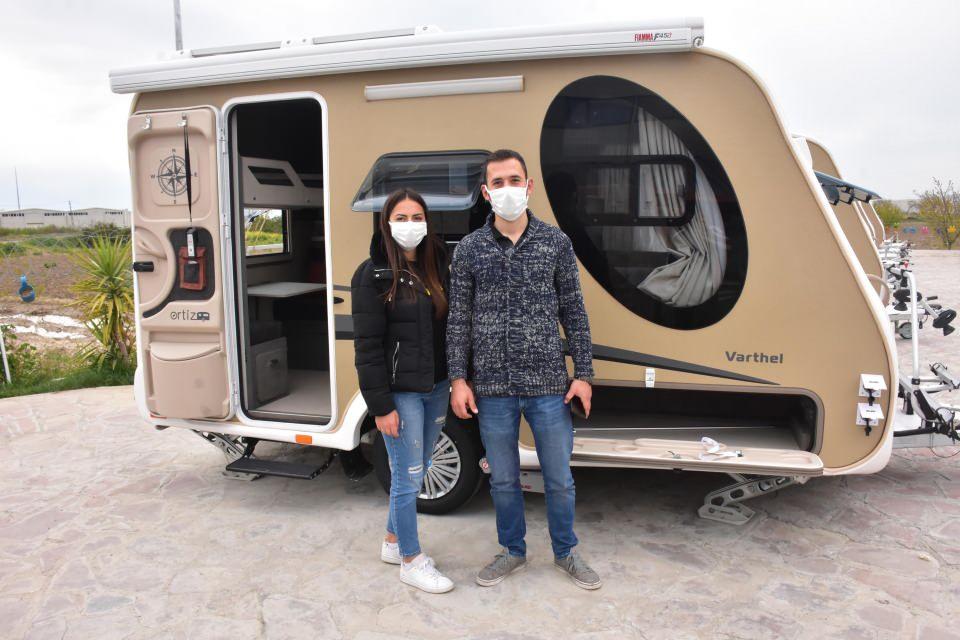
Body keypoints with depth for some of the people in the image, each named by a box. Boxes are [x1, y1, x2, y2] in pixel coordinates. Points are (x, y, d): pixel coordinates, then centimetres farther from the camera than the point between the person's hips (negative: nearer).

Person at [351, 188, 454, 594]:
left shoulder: (435, 267, 9)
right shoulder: (373, 275, -9)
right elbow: (367, 346, -12)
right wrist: (381, 406, -15)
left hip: (436, 389, 7)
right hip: (400, 393, -6)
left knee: (414, 472, 18)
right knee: (408, 477, 2)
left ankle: (393, 542, 37)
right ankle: (412, 562, 20)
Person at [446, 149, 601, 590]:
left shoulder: (556, 243, 2)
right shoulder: (468, 250, 2)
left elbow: (573, 313, 4)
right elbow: (458, 319, 3)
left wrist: (583, 375, 0)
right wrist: (459, 379, -3)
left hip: (549, 386, 0)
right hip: (492, 388, 1)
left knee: (560, 479, 11)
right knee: (503, 479, 15)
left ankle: (566, 553, 35)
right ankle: (513, 551, 37)